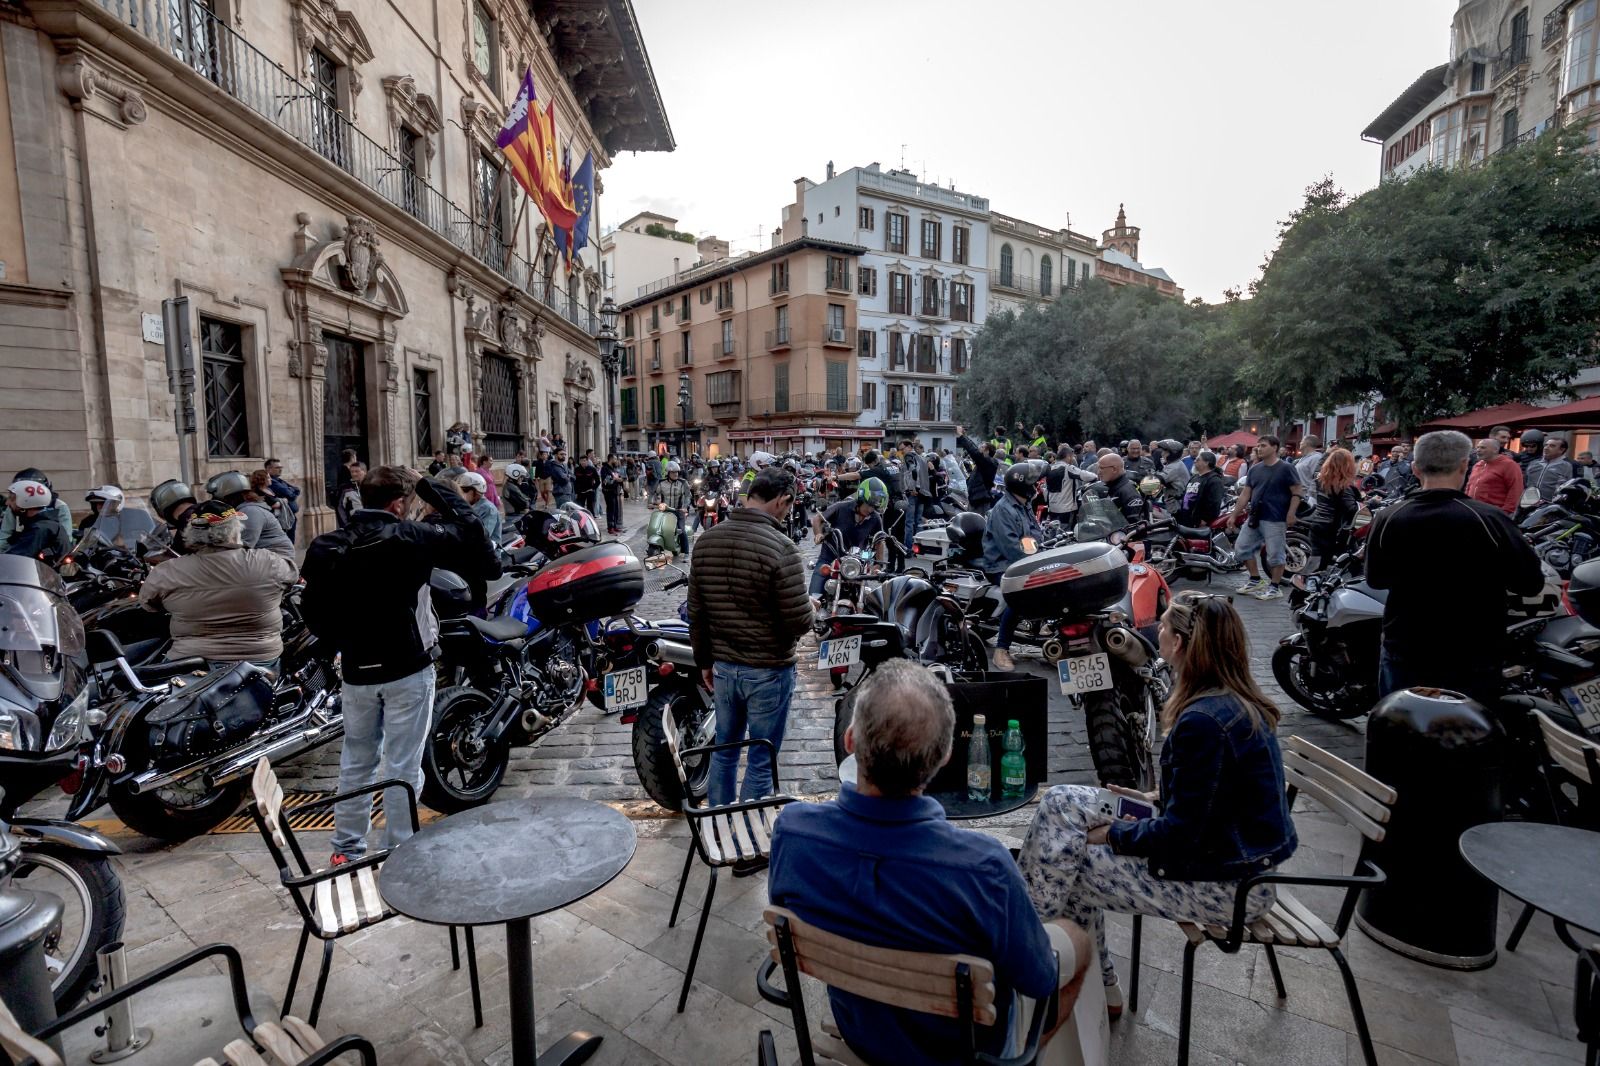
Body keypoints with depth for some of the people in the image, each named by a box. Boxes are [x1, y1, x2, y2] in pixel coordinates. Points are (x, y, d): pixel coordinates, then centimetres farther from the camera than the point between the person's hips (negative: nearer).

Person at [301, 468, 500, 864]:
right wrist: (432, 487, -6)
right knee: (402, 768, 5)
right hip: (407, 669, -5)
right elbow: (467, 533, -11)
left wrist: (344, 643, 17)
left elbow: (313, 609, 6)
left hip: (356, 671, 5)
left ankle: (346, 849, 31)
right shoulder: (412, 538, -15)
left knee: (356, 762, 20)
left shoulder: (328, 547, 1)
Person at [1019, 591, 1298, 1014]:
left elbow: (1181, 835, -23)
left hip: (1229, 887, -9)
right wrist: (1159, 797, 8)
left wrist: (1110, 834, -11)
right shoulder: (1240, 701, 3)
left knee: (1068, 866, -8)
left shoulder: (1203, 721, -27)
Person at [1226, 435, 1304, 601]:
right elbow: (1245, 494, 11)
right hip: (1254, 518, 7)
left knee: (1275, 554, -1)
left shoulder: (1286, 468, -6)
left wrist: (1291, 513, -19)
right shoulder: (1254, 469, 11)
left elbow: (1297, 492, -9)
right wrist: (1234, 515, 8)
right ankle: (1256, 580, 22)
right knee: (1241, 548, 9)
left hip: (1275, 519, -7)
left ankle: (1275, 587, 11)